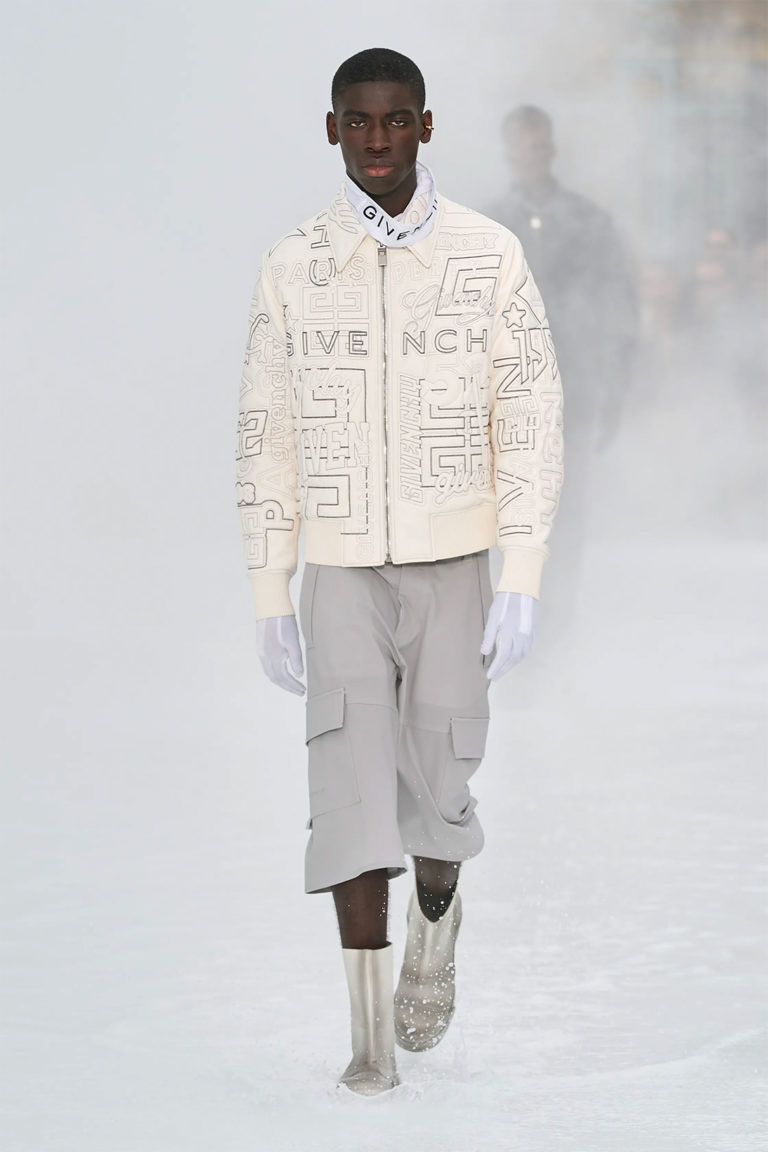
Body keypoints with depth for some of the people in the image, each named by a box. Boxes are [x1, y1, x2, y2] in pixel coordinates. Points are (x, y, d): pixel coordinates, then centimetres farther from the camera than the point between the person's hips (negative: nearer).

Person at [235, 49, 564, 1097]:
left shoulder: (490, 257, -4)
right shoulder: (292, 271, 0)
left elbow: (532, 422, -4)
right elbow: (267, 439, 5)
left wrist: (524, 583, -11)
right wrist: (271, 602, 2)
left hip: (452, 573, 0)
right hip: (342, 576, 1)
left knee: (435, 796, 1)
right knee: (352, 782, -13)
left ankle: (437, 917, 36)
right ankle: (374, 1038, -10)